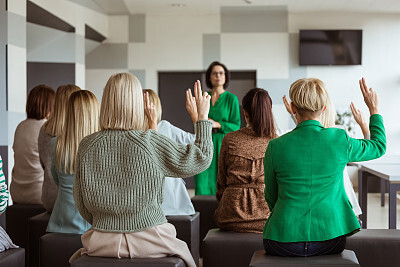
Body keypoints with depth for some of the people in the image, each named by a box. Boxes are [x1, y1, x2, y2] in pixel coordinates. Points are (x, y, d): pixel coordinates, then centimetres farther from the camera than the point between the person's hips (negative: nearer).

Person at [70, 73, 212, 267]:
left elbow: (81, 204, 3)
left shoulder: (87, 145, -6)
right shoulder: (150, 142, -14)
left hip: (103, 242, 2)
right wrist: (202, 117, 10)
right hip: (149, 241, -2)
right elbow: (201, 158, -2)